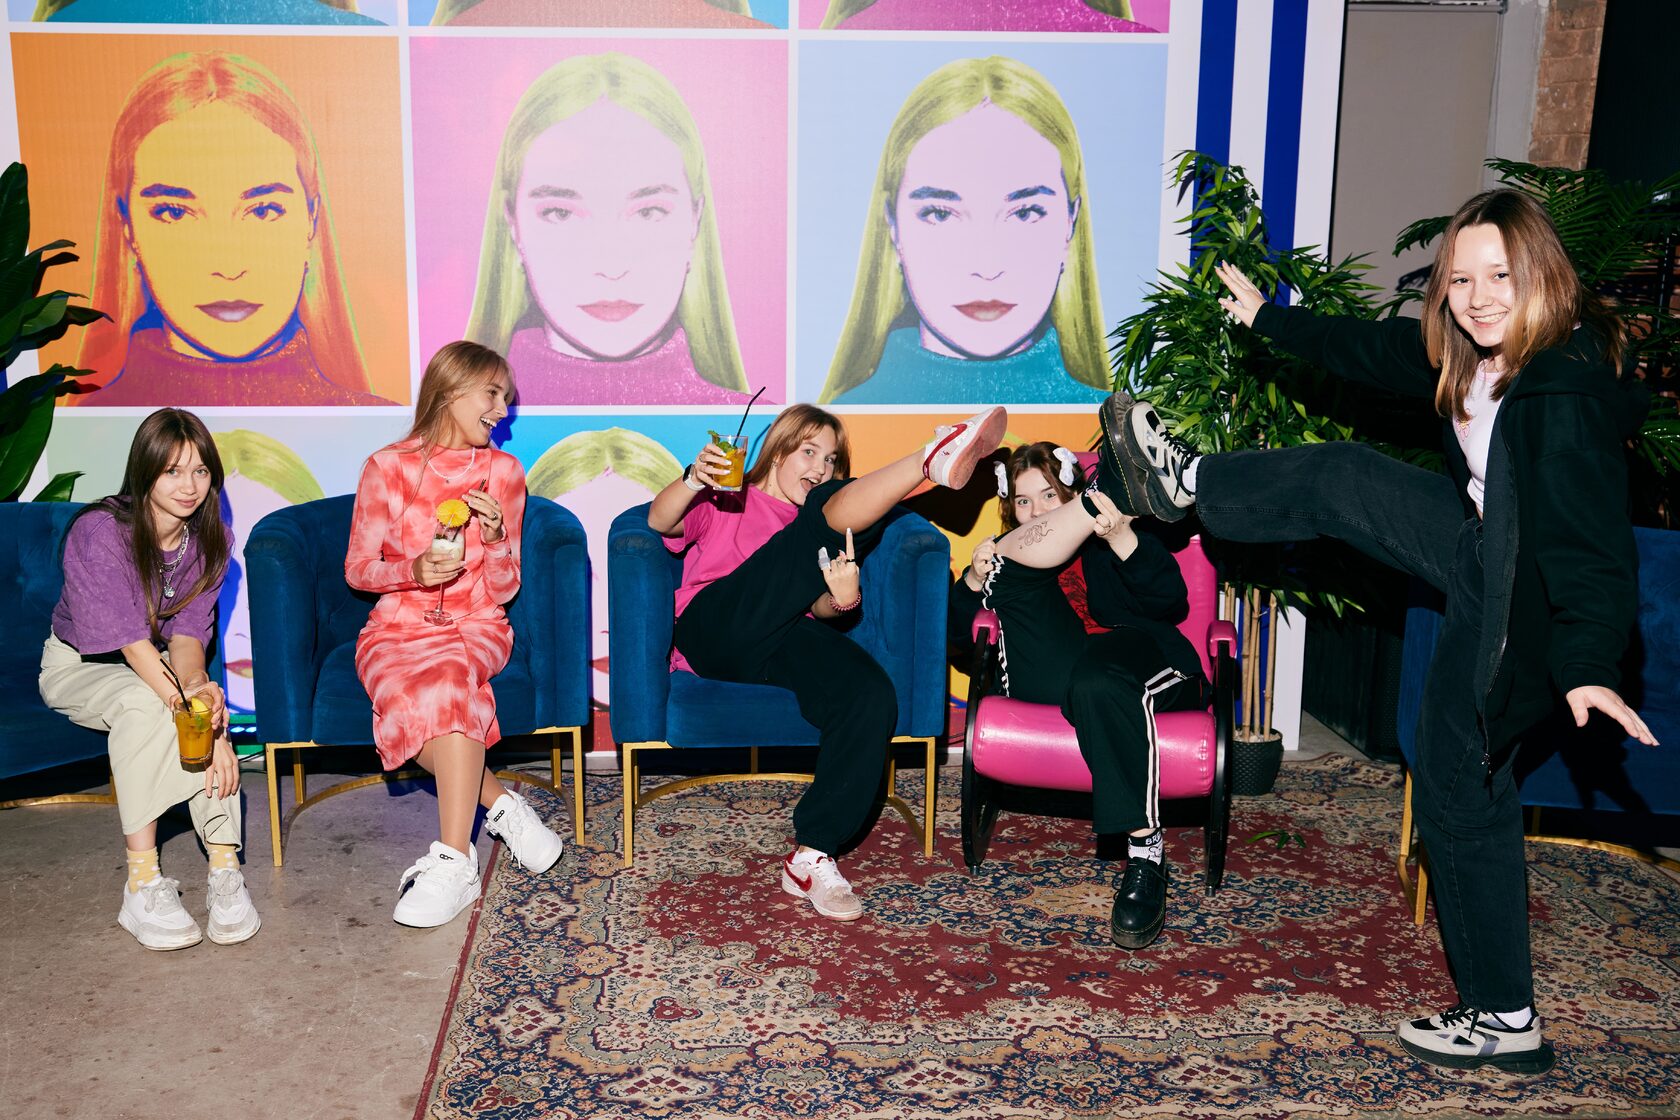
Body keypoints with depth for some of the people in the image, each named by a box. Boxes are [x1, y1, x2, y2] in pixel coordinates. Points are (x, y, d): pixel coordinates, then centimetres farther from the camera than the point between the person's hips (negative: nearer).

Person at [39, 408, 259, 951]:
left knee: (207, 700, -31)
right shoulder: (99, 531, -27)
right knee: (143, 703, -37)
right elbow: (132, 641, -31)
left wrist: (198, 687, -38)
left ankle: (224, 871, -30)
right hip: (80, 666, -4)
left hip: (159, 666, 4)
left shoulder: (209, 539, -9)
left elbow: (187, 634, -15)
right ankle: (143, 885, -35)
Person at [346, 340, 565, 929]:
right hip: (398, 627, 0)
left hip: (477, 627, 0)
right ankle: (499, 805, -18)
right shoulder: (387, 467, 0)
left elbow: (503, 590, 4)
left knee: (451, 675, -36)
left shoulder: (504, 471, 4)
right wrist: (414, 570, -16)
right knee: (405, 693, -36)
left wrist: (495, 539, -17)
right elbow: (358, 570, 4)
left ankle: (453, 861, -36)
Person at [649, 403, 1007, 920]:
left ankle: (811, 856, -29)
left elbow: (817, 607, 14)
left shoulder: (823, 535, 34)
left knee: (872, 695, -30)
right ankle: (930, 460, -45)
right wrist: (693, 480, -17)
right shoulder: (724, 502, 27)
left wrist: (840, 598, -11)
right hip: (716, 628, -3)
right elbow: (661, 520, 5)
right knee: (830, 512, -20)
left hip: (786, 641, 3)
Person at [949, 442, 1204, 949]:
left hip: (1142, 662, -2)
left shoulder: (1114, 538, 17)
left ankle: (1145, 851, -37)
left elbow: (1170, 601, -2)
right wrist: (974, 580, -5)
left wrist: (1121, 538, -19)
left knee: (1097, 681, -40)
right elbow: (959, 627, 16)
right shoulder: (1012, 552, 27)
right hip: (1049, 683, 2)